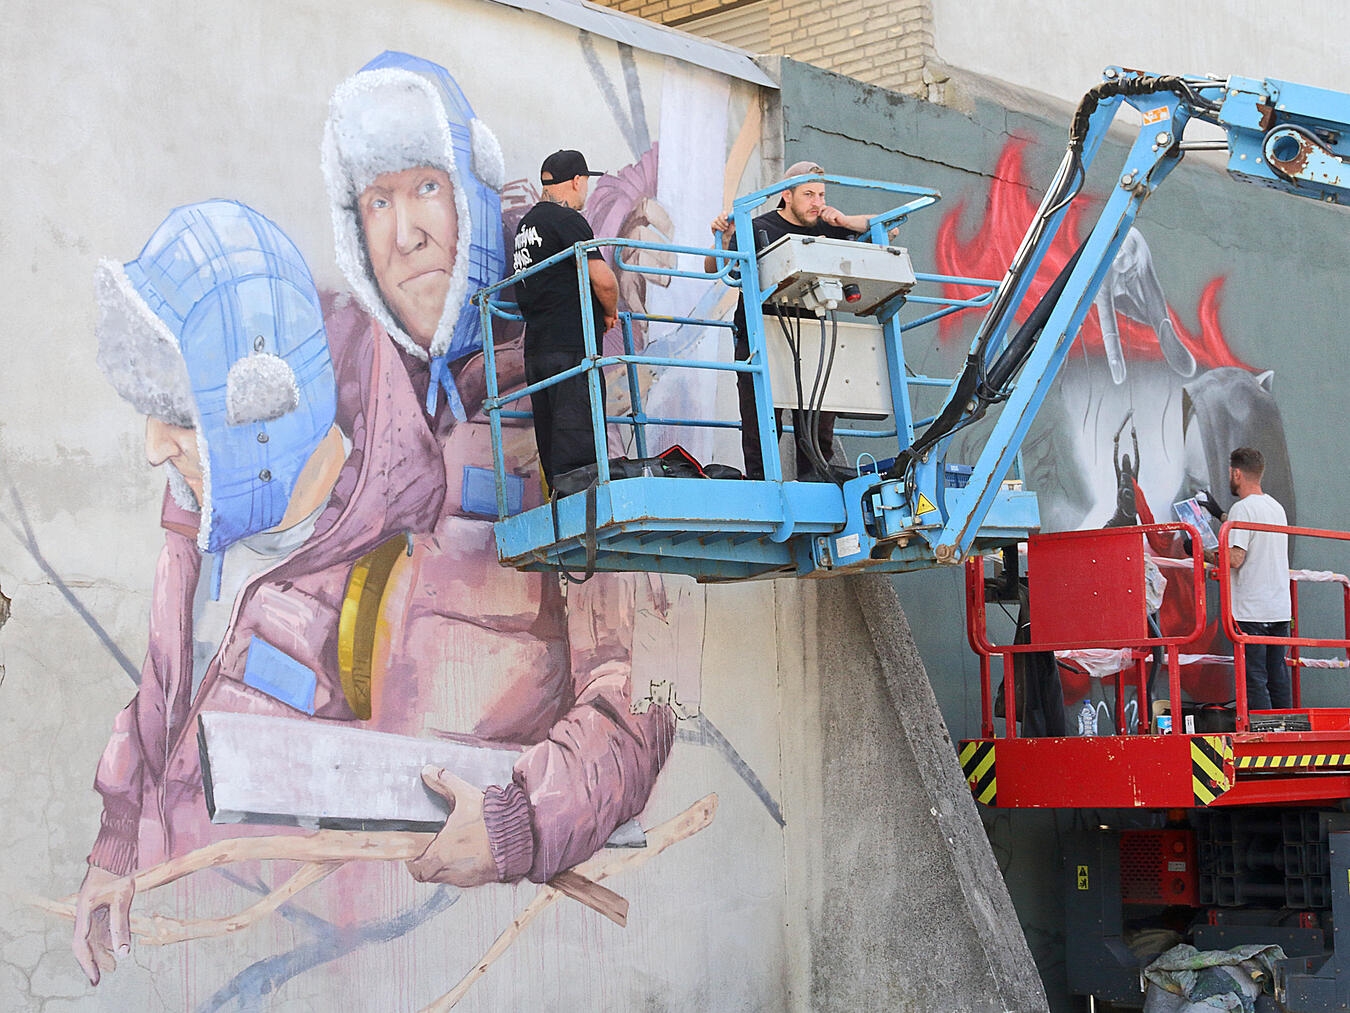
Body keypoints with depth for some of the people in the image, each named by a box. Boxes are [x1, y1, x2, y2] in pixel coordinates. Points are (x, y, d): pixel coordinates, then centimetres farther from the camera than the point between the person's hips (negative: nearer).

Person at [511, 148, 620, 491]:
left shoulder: (526, 223, 20)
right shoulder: (567, 219, -8)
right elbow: (603, 280, -15)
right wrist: (610, 312, 4)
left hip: (536, 348, 9)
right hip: (571, 346, -9)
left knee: (552, 446, 10)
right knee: (576, 442, -11)